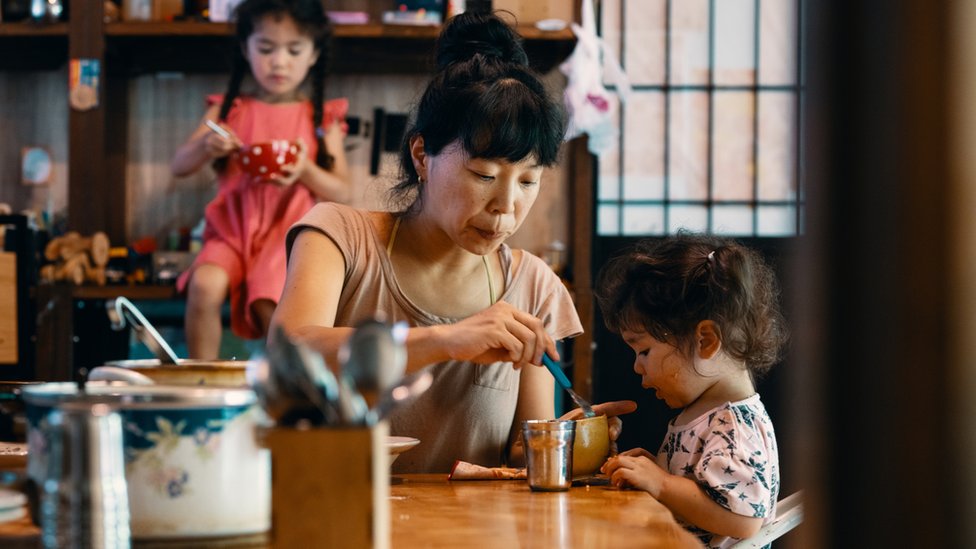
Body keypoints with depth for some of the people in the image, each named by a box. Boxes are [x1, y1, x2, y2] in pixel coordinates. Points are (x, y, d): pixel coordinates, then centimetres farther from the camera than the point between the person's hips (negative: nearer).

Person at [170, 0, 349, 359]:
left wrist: (306, 171, -16)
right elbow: (179, 166, 5)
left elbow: (341, 193, 4)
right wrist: (206, 147, -17)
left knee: (270, 305, -29)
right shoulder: (228, 110, 9)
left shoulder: (322, 119, 6)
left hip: (288, 234, -2)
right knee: (204, 285, -28)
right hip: (232, 230, 2)